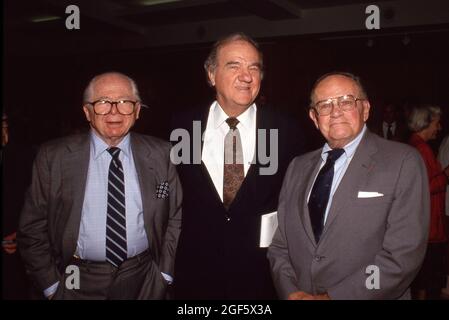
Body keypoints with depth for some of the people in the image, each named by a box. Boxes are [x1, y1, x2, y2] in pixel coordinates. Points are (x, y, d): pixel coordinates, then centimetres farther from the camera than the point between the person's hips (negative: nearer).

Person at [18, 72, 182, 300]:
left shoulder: (161, 154, -4)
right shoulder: (53, 157, -7)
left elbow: (176, 217, 4)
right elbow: (33, 226, -2)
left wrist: (165, 273, 0)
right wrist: (51, 284, -3)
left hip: (143, 282, 1)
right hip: (78, 283, 0)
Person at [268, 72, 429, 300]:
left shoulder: (403, 162, -11)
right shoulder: (298, 168, 4)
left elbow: (403, 254, -18)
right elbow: (279, 245, 4)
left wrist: (334, 297, -19)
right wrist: (291, 292, -12)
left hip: (363, 296, -3)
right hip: (299, 295, 4)